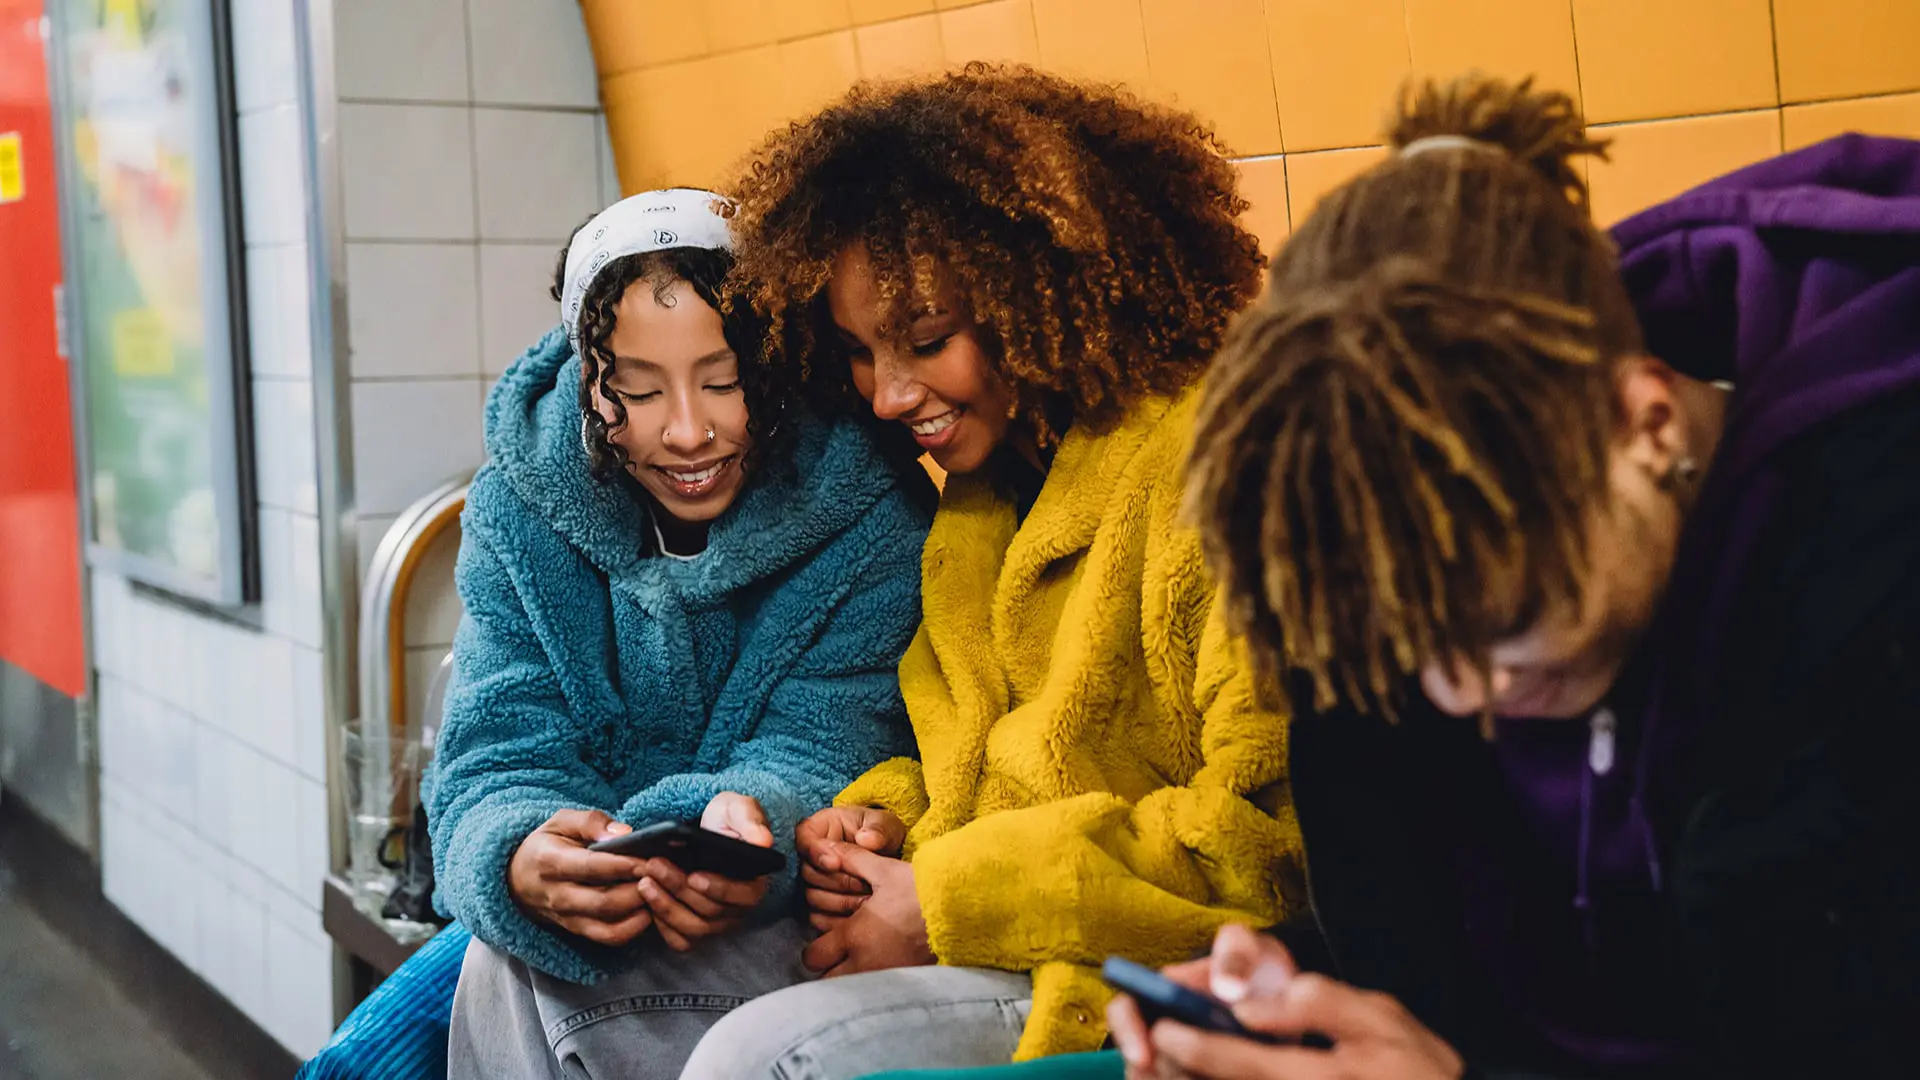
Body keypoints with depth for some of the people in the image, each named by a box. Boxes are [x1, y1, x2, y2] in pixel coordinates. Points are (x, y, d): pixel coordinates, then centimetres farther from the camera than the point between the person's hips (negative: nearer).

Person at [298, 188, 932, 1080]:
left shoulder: (870, 523, -13)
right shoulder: (520, 507, -4)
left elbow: (822, 747, -17)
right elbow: (499, 751, -11)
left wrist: (749, 822, -44)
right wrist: (521, 858, -38)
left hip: (775, 917, -4)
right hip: (588, 900, 4)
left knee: (516, 973, -29)